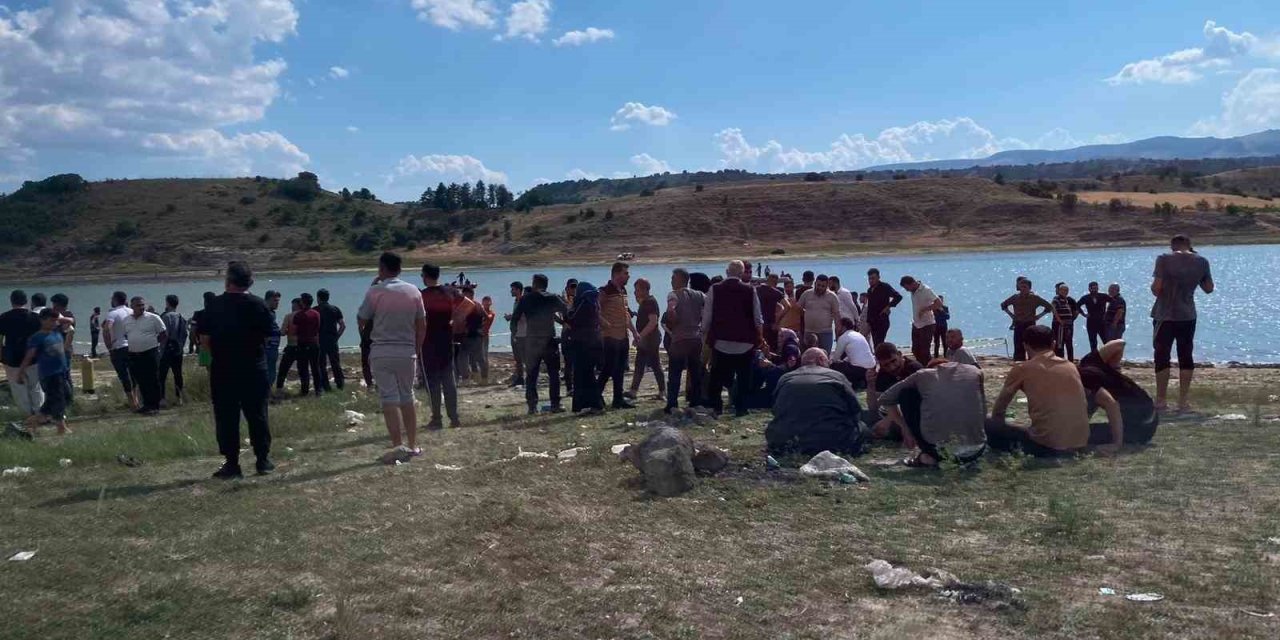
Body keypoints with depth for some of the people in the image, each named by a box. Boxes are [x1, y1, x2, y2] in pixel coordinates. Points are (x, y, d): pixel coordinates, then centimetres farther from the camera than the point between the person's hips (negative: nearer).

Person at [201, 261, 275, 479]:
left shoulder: (214, 305, -3)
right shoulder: (258, 305, -4)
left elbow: (204, 340, -1)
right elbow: (267, 335, 1)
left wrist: (218, 354, 14)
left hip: (222, 369, 0)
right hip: (254, 369, 0)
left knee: (226, 418, 5)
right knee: (257, 415, 9)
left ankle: (231, 464, 6)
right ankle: (263, 460, 13)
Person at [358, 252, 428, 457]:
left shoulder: (375, 292, -7)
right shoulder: (414, 291, 4)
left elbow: (361, 321, 1)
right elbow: (422, 325, 6)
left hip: (382, 352, -3)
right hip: (407, 352, 3)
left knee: (389, 399, -1)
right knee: (407, 398, 13)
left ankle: (398, 445, -8)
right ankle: (413, 445, 16)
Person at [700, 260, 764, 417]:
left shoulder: (714, 290, -2)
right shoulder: (749, 291, -2)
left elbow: (706, 317, 0)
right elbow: (758, 318, 1)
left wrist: (705, 334, 13)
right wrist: (760, 337, 14)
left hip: (721, 341, 1)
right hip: (745, 342, 0)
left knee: (717, 376, 9)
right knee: (743, 377, 7)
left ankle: (717, 407, 7)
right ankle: (740, 408, 6)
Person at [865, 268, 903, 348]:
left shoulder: (884, 287, -7)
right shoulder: (869, 290, 15)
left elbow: (898, 296, -16)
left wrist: (888, 307, -15)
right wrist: (868, 320, 16)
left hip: (882, 321, -7)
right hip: (872, 322, 7)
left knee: (878, 344, -14)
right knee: (876, 344, 8)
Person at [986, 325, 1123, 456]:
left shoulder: (1021, 369, 6)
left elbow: (998, 409, 15)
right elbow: (1111, 402, 22)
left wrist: (999, 433, 31)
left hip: (1045, 446, -2)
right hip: (1080, 444, 2)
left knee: (988, 426, 14)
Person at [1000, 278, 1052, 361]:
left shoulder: (1035, 298, -2)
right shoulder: (1015, 297, 4)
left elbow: (1049, 307, 5)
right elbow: (1003, 305, 21)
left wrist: (1039, 316, -2)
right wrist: (1011, 314, 10)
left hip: (1030, 325, -2)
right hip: (1018, 325, 2)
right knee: (1018, 349, 3)